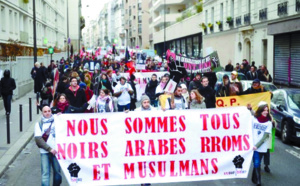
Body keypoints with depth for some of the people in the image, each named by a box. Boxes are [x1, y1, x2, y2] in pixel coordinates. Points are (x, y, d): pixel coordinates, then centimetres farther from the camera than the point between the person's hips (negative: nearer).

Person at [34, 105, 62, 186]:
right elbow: (38, 139, 0)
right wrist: (49, 149, -11)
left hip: (56, 151, 1)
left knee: (57, 172, 3)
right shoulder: (39, 124, 9)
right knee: (45, 173, -6)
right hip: (45, 152, -1)